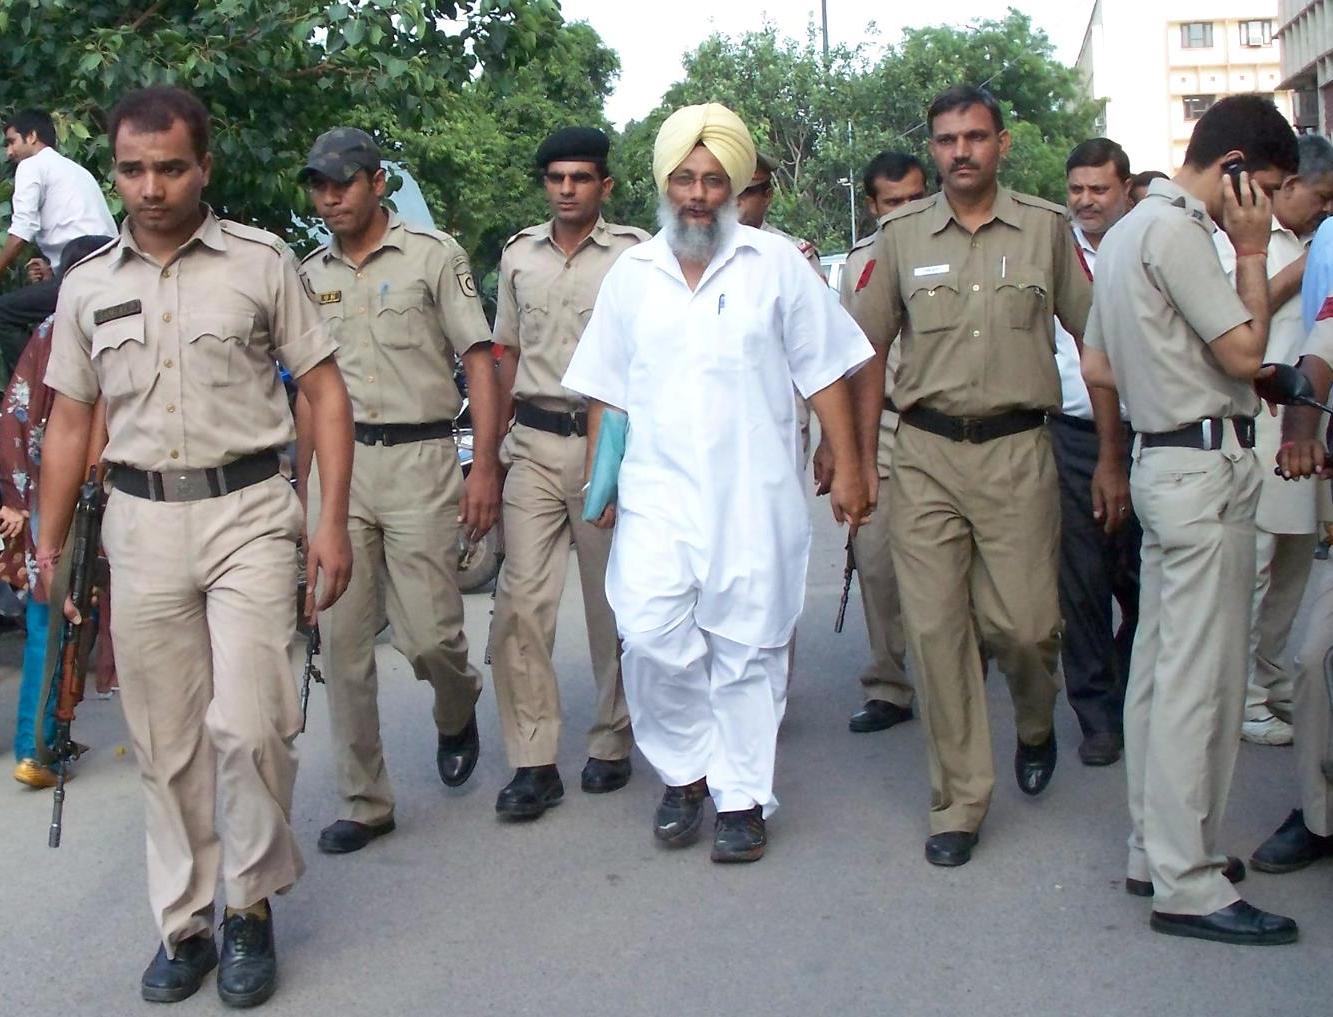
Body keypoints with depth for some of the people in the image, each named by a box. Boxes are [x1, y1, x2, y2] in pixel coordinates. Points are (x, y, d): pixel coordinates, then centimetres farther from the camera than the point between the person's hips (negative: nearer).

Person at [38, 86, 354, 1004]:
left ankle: (252, 905, 12)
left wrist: (334, 522, -6)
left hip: (248, 512, -3)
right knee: (166, 743, 9)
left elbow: (326, 390, 1)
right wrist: (49, 547, 11)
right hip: (141, 522, 3)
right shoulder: (87, 287, 9)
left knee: (246, 724, -11)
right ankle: (184, 923, 24)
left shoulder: (262, 262, -1)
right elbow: (71, 422, 15)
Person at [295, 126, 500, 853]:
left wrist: (484, 465, -12)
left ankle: (457, 710, 30)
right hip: (337, 463, 4)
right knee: (341, 640, 2)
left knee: (429, 634, -7)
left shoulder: (433, 255, 1)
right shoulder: (311, 276, 14)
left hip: (419, 459, -4)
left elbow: (479, 362, -3)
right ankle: (364, 801, 14)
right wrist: (306, 480, 14)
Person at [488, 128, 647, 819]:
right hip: (534, 443, 3)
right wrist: (493, 446, 13)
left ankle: (611, 743, 21)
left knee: (612, 603, 6)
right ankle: (533, 763, 0)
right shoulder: (519, 255, 12)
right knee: (520, 599, -5)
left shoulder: (633, 255, 0)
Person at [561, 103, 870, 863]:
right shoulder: (632, 273, 11)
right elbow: (604, 391, 14)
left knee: (748, 648, 2)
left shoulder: (775, 264, 4)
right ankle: (685, 771, 12)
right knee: (651, 634, -12)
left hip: (755, 494, -1)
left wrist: (847, 469, -1)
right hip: (658, 492, 2)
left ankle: (743, 798, 16)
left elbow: (824, 373, 4)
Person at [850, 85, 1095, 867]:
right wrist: (862, 463, 5)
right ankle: (959, 803, 13)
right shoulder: (901, 236, 6)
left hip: (1018, 450, -1)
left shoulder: (1047, 228, 4)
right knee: (935, 627, 0)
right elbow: (872, 353, 10)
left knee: (1023, 622, -1)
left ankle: (1036, 724, 35)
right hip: (925, 452, 1)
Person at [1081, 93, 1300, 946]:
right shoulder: (1177, 228, -13)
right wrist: (1253, 252, -5)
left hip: (1164, 456, 10)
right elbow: (1244, 350, -15)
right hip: (1208, 466, -10)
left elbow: (1098, 368, 20)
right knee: (1201, 679, -7)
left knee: (1160, 668, 13)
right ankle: (1188, 885, 0)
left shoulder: (1128, 230, 18)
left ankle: (1156, 850, 23)